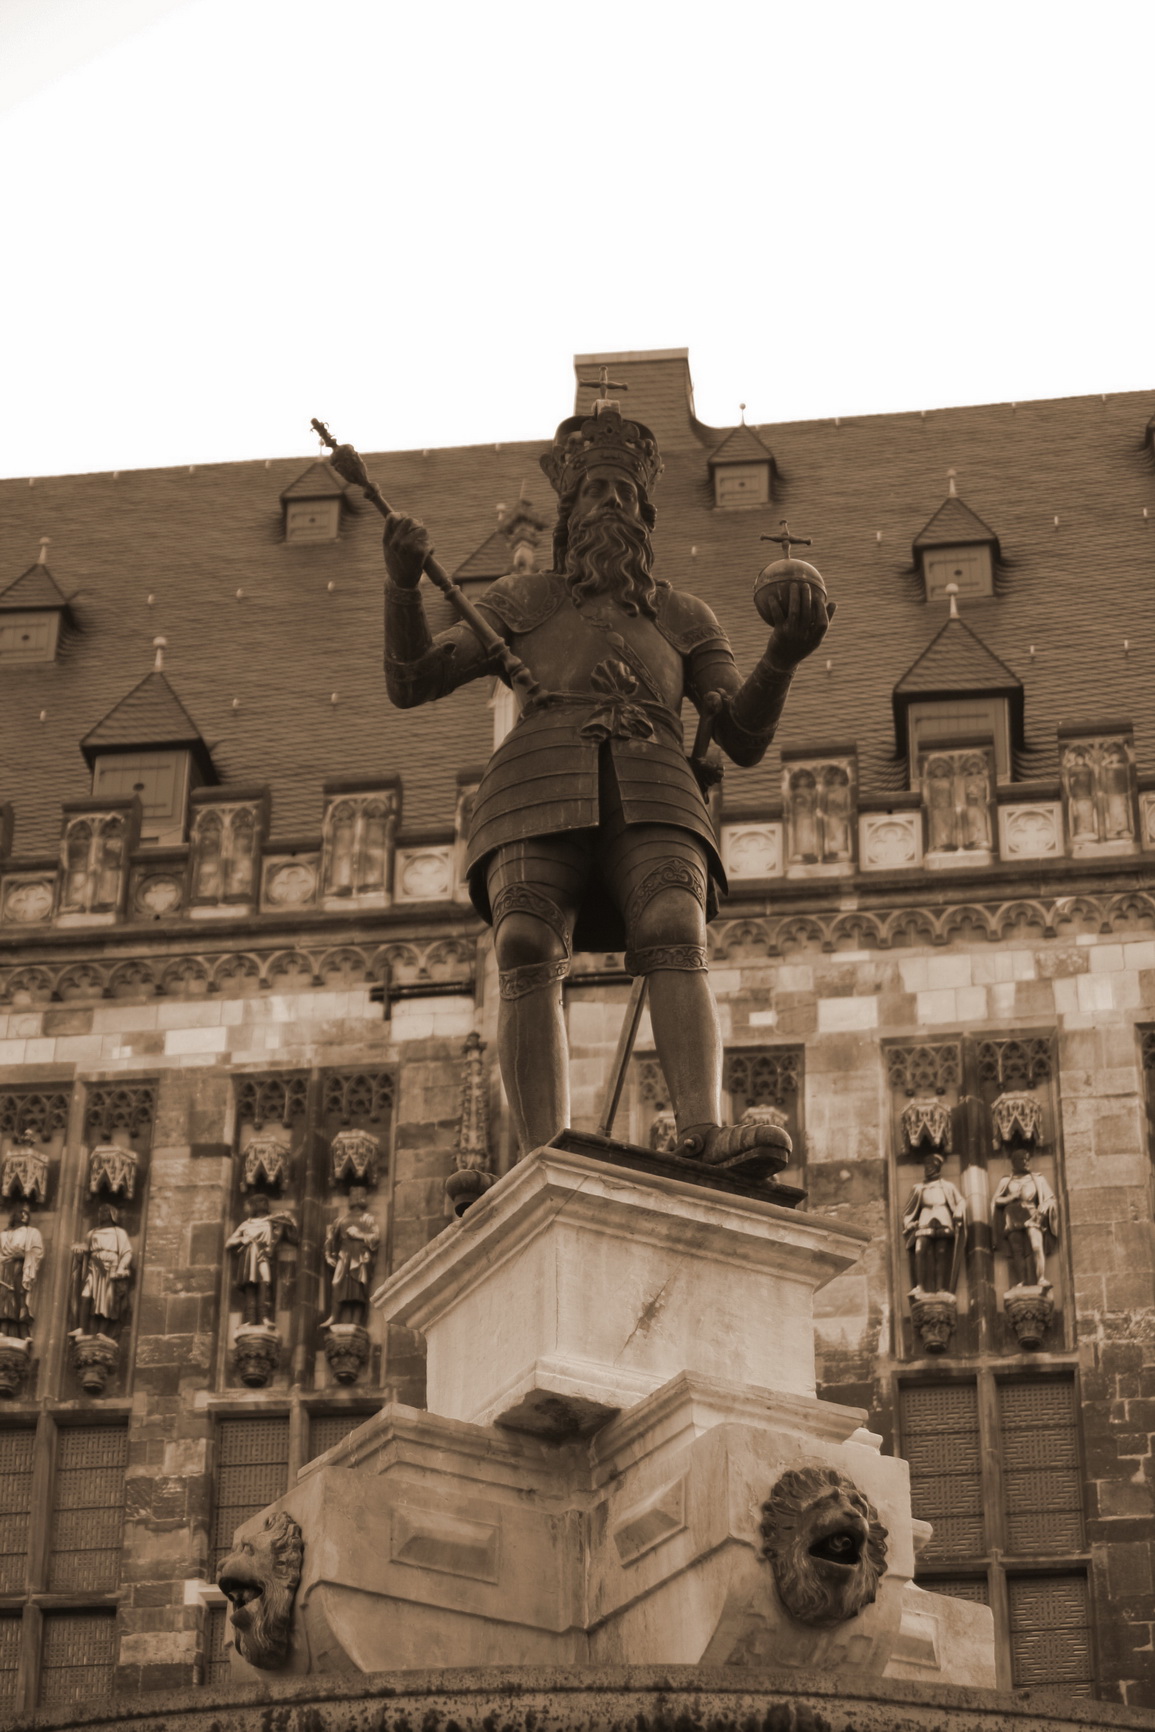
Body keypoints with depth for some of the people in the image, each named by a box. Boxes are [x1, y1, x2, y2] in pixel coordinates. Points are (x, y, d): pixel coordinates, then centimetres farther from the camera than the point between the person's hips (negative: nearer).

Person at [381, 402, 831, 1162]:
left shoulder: (686, 620, 30)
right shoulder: (521, 601, 28)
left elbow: (745, 737, 15)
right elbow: (410, 683, 18)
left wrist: (783, 658, -4)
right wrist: (404, 582, 2)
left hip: (648, 801, 1)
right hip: (539, 795, -1)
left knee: (675, 943, -30)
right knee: (529, 955, -28)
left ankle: (704, 1137, -48)